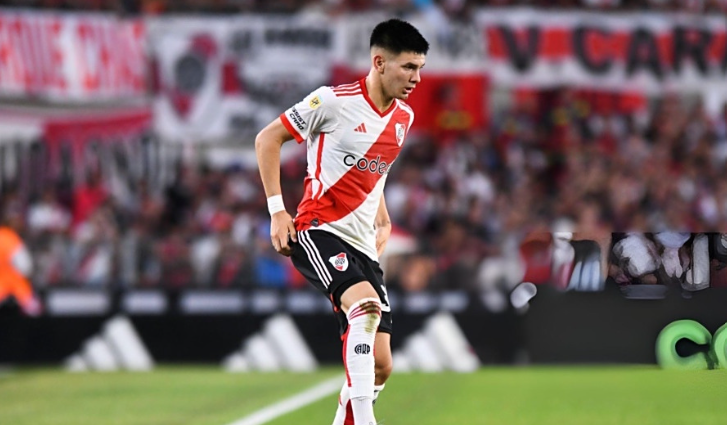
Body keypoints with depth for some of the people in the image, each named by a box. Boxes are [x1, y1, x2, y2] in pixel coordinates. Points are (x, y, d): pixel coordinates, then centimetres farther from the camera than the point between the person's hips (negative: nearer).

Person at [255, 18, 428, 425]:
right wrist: (277, 210, -7)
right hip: (318, 230, -7)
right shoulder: (334, 101, -10)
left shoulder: (404, 117, 10)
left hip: (363, 245, 7)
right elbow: (268, 139, -2)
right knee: (365, 302, -34)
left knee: (380, 365, -2)